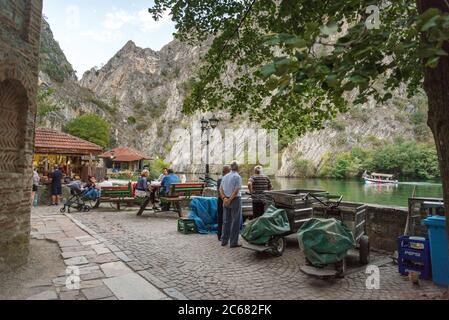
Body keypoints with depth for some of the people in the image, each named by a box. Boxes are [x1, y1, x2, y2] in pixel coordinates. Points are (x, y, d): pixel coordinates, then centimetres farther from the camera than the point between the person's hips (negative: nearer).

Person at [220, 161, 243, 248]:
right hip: (235, 200, -6)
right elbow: (236, 191, -18)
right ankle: (234, 242, 4)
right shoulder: (237, 177, -10)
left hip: (226, 200, 6)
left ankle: (224, 241, 19)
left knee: (226, 221, 14)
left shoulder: (225, 176, 10)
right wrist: (230, 200, -14)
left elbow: (221, 189, 4)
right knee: (235, 221, 1)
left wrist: (224, 198, -7)